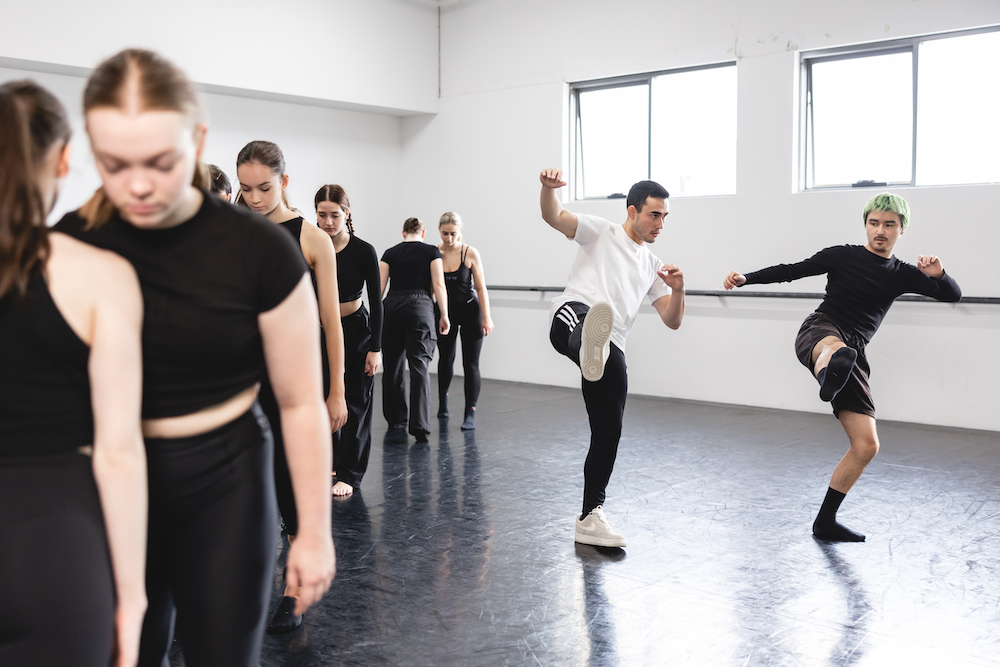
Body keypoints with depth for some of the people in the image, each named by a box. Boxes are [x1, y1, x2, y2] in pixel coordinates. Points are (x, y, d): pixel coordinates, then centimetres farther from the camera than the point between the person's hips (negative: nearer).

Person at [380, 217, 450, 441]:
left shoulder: (390, 253, 11)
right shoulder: (431, 252, 6)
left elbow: (379, 285, 4)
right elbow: (438, 285, -2)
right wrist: (444, 315, 1)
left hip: (392, 307, 3)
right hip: (420, 307, -3)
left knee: (392, 366, 13)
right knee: (420, 367, -6)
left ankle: (395, 419, 23)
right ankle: (420, 426, -15)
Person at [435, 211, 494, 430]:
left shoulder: (470, 254, -11)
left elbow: (481, 287, -9)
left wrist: (486, 317, -12)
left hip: (469, 312, -2)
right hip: (444, 312, 3)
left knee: (470, 364, -6)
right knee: (445, 358, 19)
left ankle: (470, 414, -1)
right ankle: (443, 400, 43)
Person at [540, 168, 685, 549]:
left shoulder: (652, 266, 29)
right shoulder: (600, 232, 16)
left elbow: (673, 321, 21)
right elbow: (554, 217, -1)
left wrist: (678, 290, 0)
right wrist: (549, 188, -24)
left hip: (612, 347, 5)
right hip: (573, 316, -5)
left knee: (608, 432, 2)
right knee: (585, 322, -43)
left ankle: (591, 518, 15)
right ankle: (589, 349, -82)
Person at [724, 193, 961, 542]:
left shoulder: (902, 274, 17)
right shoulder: (843, 255, 7)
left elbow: (953, 295, 14)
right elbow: (792, 270, 4)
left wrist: (939, 275, -9)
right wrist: (746, 278, -8)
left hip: (853, 356, 5)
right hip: (817, 332, -5)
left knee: (867, 446, 0)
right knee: (836, 347, -46)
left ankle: (826, 521, 14)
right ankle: (831, 375, -86)